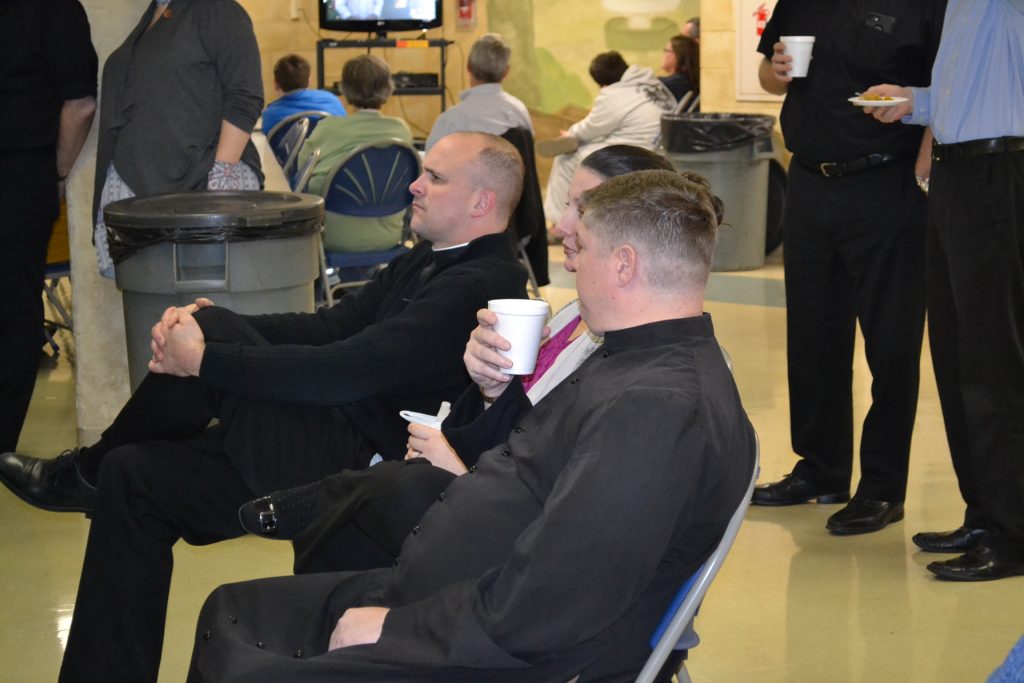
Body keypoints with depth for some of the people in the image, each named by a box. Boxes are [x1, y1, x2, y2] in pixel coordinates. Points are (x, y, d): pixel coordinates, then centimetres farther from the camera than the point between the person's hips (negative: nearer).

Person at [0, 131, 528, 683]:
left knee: (211, 328, -16)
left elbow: (342, 371, -26)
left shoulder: (481, 284, -20)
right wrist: (209, 324, -1)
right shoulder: (429, 261, 13)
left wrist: (204, 356, -17)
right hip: (339, 443, 10)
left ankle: (86, 472, 9)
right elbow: (331, 329, 13)